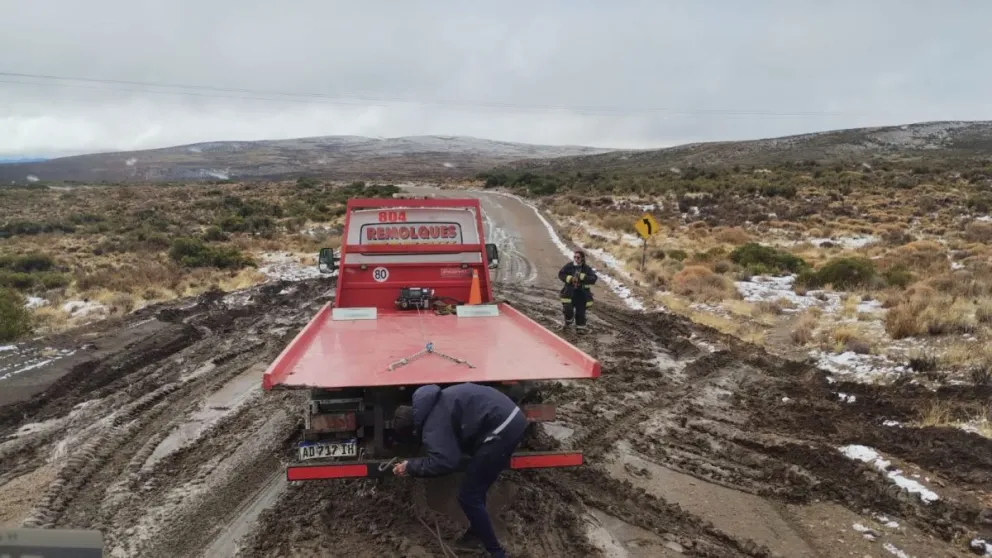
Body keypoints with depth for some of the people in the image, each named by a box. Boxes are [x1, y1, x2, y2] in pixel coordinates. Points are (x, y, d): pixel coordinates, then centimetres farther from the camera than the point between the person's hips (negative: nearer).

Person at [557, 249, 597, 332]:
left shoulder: (587, 268, -5)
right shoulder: (568, 266, -4)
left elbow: (594, 279, -14)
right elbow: (561, 274, -4)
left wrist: (582, 277, -26)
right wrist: (570, 279, -19)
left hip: (582, 294, 0)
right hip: (569, 292, 0)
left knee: (580, 312, 5)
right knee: (568, 309, -5)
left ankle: (580, 328, 22)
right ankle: (568, 320, 28)